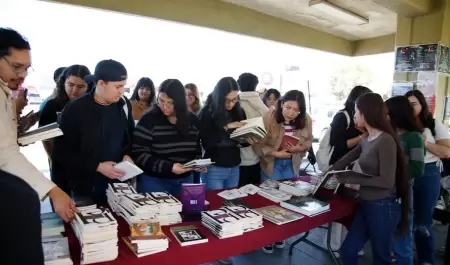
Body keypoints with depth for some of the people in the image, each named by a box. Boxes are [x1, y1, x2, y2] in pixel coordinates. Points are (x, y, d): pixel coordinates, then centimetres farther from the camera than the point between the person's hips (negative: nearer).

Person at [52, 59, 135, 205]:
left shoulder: (124, 104, -1)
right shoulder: (75, 109, -13)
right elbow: (62, 152, -11)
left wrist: (127, 155, -5)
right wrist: (97, 166, -18)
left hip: (117, 184, 4)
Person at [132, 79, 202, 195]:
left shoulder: (192, 120, -1)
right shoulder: (149, 119, -13)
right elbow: (139, 155, -16)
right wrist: (169, 167, -24)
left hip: (185, 180, 4)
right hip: (154, 181, -4)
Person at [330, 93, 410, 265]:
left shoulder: (386, 140, -18)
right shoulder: (366, 141, 6)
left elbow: (386, 181, -22)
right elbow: (345, 160, 18)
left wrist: (351, 178, -18)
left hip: (383, 207, -7)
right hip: (367, 204, 8)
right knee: (347, 251, 14)